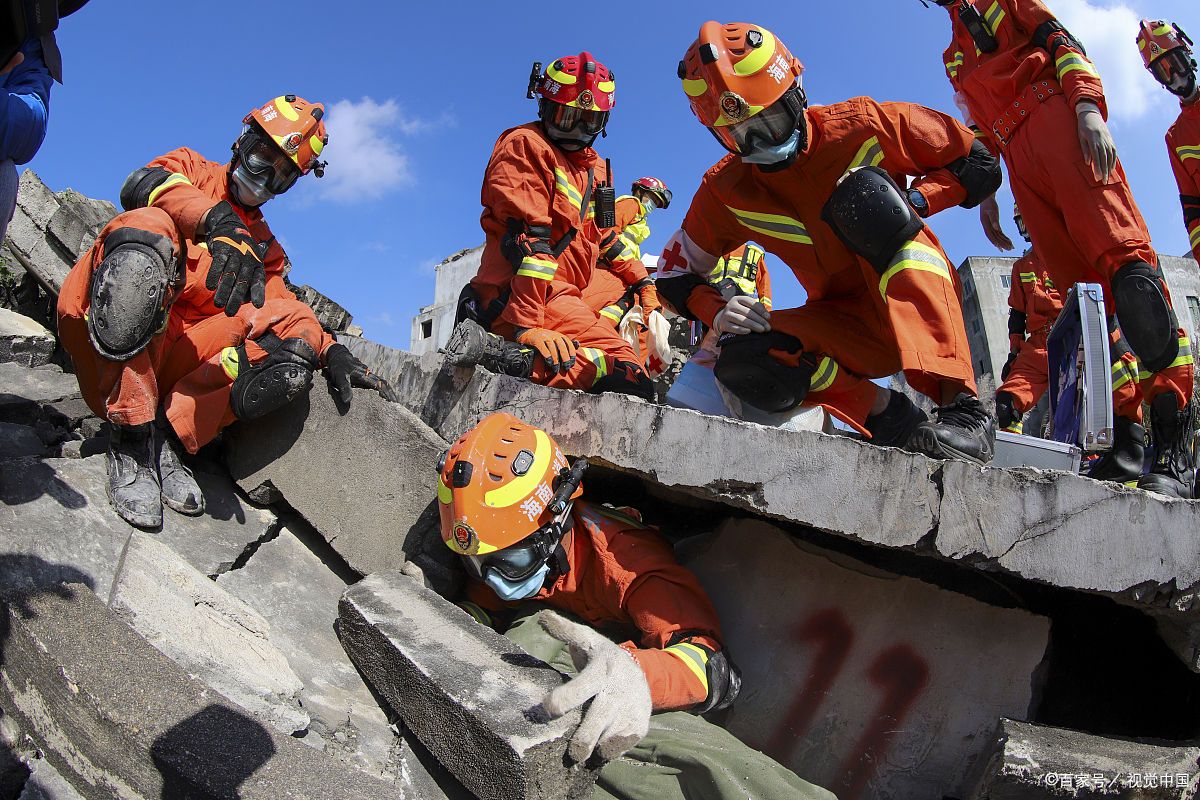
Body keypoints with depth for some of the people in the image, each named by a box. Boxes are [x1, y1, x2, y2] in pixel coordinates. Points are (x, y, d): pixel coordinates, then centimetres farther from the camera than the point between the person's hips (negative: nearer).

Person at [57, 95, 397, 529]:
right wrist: (221, 224, -30)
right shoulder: (194, 170, 15)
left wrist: (333, 352, -12)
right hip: (102, 336, -3)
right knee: (148, 229, -32)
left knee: (296, 340, -16)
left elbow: (283, 309, 9)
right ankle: (130, 437, -31)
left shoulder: (265, 246, 26)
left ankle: (167, 432, -23)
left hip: (172, 357, 4)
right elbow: (144, 183, -10)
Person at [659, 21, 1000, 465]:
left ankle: (961, 405, -38)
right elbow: (675, 275, 5)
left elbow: (980, 164, -1)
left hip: (923, 310, -2)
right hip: (845, 325, 2)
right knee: (746, 363, -27)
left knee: (867, 196, -32)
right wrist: (718, 312, -17)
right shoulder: (725, 190, -3)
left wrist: (914, 200, -21)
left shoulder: (861, 125, -10)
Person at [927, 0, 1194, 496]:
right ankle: (1123, 432, -15)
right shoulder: (953, 58, 35)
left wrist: (1088, 107, -12)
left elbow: (1063, 44, 6)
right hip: (1016, 154, 5)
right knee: (1077, 284, -8)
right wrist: (983, 191, 18)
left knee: (1116, 247, -23)